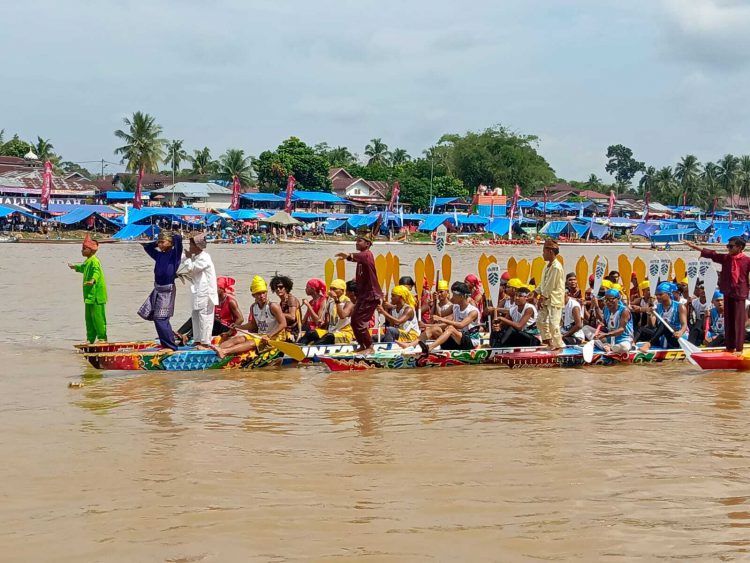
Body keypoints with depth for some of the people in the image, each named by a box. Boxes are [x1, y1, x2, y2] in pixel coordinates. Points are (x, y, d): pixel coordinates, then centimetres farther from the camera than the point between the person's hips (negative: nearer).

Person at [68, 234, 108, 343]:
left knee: (97, 316, -9)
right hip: (89, 295, 11)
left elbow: (96, 272, -34)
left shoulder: (94, 261, -15)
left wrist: (93, 280, -53)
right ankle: (90, 338, 21)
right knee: (88, 317, 14)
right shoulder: (87, 261, 17)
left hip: (96, 295, -11)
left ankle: (102, 337, -4)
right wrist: (76, 267, 58)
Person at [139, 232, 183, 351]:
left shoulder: (174, 254, -9)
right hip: (157, 289, 8)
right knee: (149, 314, 11)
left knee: (160, 319, -9)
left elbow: (178, 238, -24)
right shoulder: (159, 255, 10)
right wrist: (157, 243, 14)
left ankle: (170, 346, 1)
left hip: (167, 291, -8)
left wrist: (170, 238, -4)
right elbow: (147, 246, 26)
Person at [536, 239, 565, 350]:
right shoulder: (548, 265, 9)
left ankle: (558, 344, 1)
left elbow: (550, 286, -20)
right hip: (546, 298, 10)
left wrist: (543, 298, -14)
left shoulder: (556, 267, -21)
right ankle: (548, 340, 27)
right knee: (541, 319, 15)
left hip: (554, 299, -10)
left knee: (553, 323, -9)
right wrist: (537, 293, 10)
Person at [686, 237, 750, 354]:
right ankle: (729, 347, 16)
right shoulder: (725, 258, 6)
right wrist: (695, 246, 4)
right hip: (727, 293, 5)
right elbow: (711, 254, 7)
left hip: (740, 294, -5)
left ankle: (739, 348, 0)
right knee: (728, 321, 9)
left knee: (739, 321, -3)